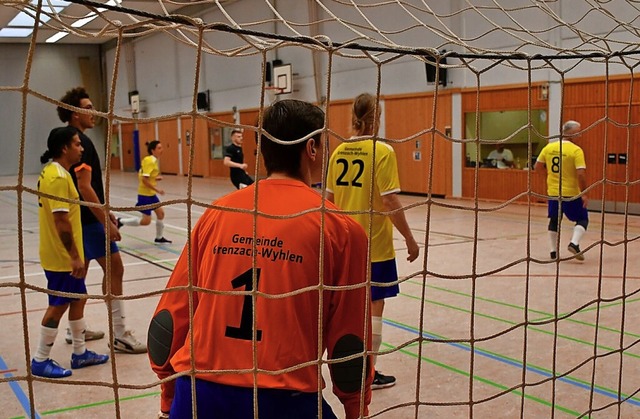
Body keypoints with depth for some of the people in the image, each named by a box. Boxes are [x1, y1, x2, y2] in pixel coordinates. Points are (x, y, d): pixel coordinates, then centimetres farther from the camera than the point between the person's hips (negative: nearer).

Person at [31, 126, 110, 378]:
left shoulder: (56, 172, 11)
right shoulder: (58, 176, -20)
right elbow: (61, 220, -25)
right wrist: (75, 257, -22)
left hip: (64, 255, 10)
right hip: (61, 256, -10)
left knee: (78, 299, 16)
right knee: (58, 306, 1)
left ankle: (80, 353, 26)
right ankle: (40, 361, 13)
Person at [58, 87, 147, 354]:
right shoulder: (80, 141, -18)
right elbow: (85, 187, -24)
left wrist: (105, 212, 22)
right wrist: (106, 222, -23)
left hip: (80, 218, 10)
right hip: (89, 219, -10)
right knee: (114, 269, -7)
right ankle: (119, 335, -3)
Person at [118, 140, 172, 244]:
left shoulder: (153, 161, 8)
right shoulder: (150, 161, -20)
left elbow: (141, 174, 17)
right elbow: (144, 179, -25)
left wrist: (155, 178, 8)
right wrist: (157, 189, -22)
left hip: (151, 193, 9)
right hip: (145, 194, -9)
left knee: (160, 213, 11)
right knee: (146, 221, -5)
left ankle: (159, 237, 22)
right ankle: (121, 222, 7)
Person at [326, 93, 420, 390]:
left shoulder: (339, 152, 2)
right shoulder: (382, 151, -14)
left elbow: (329, 198, 7)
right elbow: (390, 202, -17)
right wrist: (410, 240, -8)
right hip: (375, 245, -6)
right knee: (373, 307, 6)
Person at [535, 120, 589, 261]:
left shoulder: (549, 147, 1)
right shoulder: (576, 150, -14)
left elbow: (537, 168, 7)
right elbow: (581, 174, -19)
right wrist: (584, 193, -11)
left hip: (553, 193, 5)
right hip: (571, 194, -5)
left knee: (554, 221, 18)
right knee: (583, 219, 11)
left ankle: (554, 251, 20)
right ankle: (574, 243, -9)